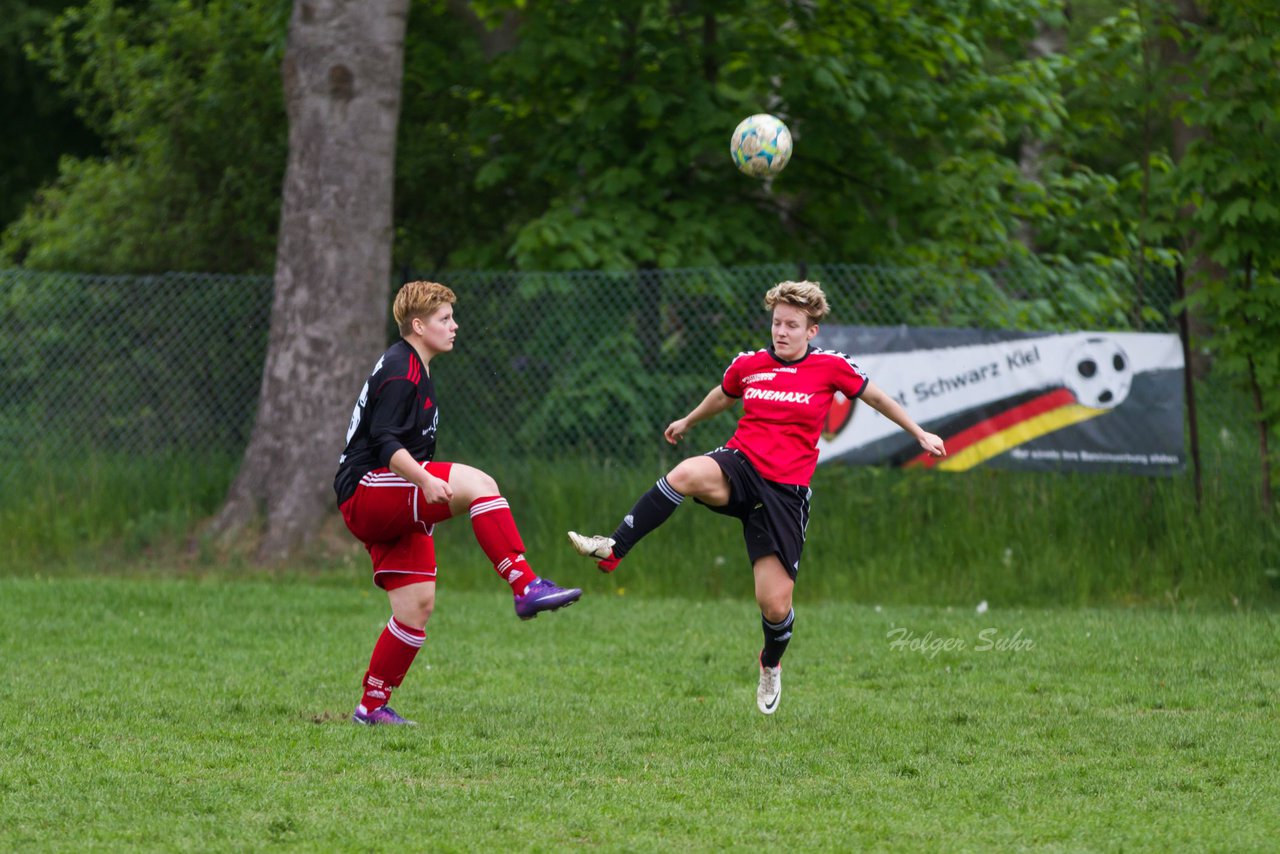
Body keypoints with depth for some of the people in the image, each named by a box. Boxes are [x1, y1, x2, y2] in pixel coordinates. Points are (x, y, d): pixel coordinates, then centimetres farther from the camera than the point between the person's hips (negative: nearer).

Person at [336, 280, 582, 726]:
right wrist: (425, 480, -34)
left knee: (418, 604, 5)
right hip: (366, 490, -11)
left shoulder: (414, 369, 22)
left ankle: (372, 706, 11)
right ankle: (526, 587, -36)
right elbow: (384, 442, -22)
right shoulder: (400, 370, -11)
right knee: (478, 484, -28)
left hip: (388, 506, 11)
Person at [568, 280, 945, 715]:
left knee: (775, 605, -6)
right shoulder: (748, 365, 7)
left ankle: (771, 663, 30)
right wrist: (687, 421, 47)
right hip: (739, 465, 1)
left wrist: (919, 434, 24)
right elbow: (723, 396, 30)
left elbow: (875, 397, 16)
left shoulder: (831, 367, -1)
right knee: (686, 475, -37)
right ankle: (612, 550, -34)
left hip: (785, 490, -1)